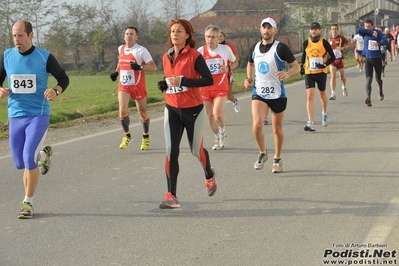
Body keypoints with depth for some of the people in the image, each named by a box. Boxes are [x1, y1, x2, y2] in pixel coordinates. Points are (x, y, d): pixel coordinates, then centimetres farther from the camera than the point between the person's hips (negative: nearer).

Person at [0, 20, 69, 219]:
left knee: (29, 159, -14)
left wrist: (56, 91, -19)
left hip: (39, 115, -4)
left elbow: (64, 78, 3)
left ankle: (28, 203, 2)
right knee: (19, 163, 8)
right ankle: (43, 154, 42)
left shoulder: (45, 57, -7)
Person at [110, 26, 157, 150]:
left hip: (138, 86, -4)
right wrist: (116, 72, 10)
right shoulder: (121, 49, 6)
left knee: (142, 112, 8)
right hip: (123, 86, 4)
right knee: (122, 111, -14)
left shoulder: (141, 50, -12)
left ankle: (146, 137, 31)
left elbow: (153, 67, -15)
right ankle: (127, 136, 8)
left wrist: (139, 67, -29)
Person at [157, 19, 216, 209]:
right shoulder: (166, 57, 6)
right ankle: (171, 196, -10)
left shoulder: (194, 56, -11)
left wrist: (183, 82, -24)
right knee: (171, 151, -9)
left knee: (196, 150, 11)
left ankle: (209, 176, 44)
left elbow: (209, 80, -17)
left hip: (193, 110, -4)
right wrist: (164, 85, -1)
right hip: (172, 110, 4)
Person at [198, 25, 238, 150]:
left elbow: (235, 62, 11)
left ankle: (223, 132, 12)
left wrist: (228, 68, -10)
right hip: (206, 88, 2)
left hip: (221, 87, -2)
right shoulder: (201, 51, -4)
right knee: (210, 115, 8)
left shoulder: (225, 49, -5)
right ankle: (218, 139, 28)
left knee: (218, 113, -19)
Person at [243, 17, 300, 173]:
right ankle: (262, 153, 7)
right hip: (258, 92, 2)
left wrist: (287, 74, -26)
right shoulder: (254, 48, 6)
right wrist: (249, 79, 9)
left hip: (277, 94, -2)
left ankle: (277, 159, 28)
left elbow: (296, 67, -5)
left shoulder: (281, 48, -8)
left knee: (277, 128, 9)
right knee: (257, 125, -17)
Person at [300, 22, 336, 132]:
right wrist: (301, 66, 7)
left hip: (321, 72, -1)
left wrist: (324, 64, -16)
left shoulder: (324, 42, -5)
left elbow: (332, 57, -1)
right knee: (309, 96, -12)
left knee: (322, 94, 17)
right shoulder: (306, 43, 2)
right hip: (309, 73, 1)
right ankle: (310, 123, -17)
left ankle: (324, 113, 47)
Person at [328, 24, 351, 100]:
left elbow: (350, 45, -5)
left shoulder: (341, 38, -6)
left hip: (340, 59, -1)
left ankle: (344, 88, 43)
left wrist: (343, 48, -20)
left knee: (342, 76, 13)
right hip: (332, 59, 2)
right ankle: (333, 94, -14)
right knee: (332, 76, -12)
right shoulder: (329, 38, 5)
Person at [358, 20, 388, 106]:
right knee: (368, 79, -12)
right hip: (368, 59, 0)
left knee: (378, 78, 16)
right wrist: (371, 32, -22)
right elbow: (359, 30, -22)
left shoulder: (378, 33, -5)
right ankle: (368, 99, -21)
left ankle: (380, 90, 48)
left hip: (377, 59, 0)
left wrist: (378, 43, -39)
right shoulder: (365, 33, 0)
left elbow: (385, 41, -19)